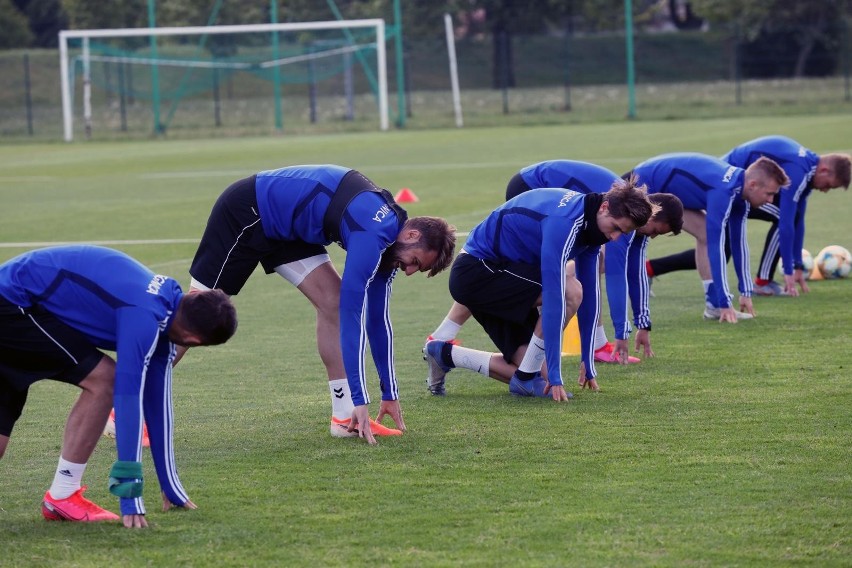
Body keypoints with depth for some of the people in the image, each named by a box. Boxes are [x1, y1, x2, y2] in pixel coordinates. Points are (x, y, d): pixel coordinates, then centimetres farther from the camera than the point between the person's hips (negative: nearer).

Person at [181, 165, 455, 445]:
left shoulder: (386, 235, -1)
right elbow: (352, 316, -30)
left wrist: (390, 394, 10)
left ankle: (345, 416, -1)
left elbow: (378, 317, 8)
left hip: (284, 227, 9)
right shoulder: (372, 235, -29)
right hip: (247, 214, -9)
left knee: (332, 302, -2)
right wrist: (360, 400, -28)